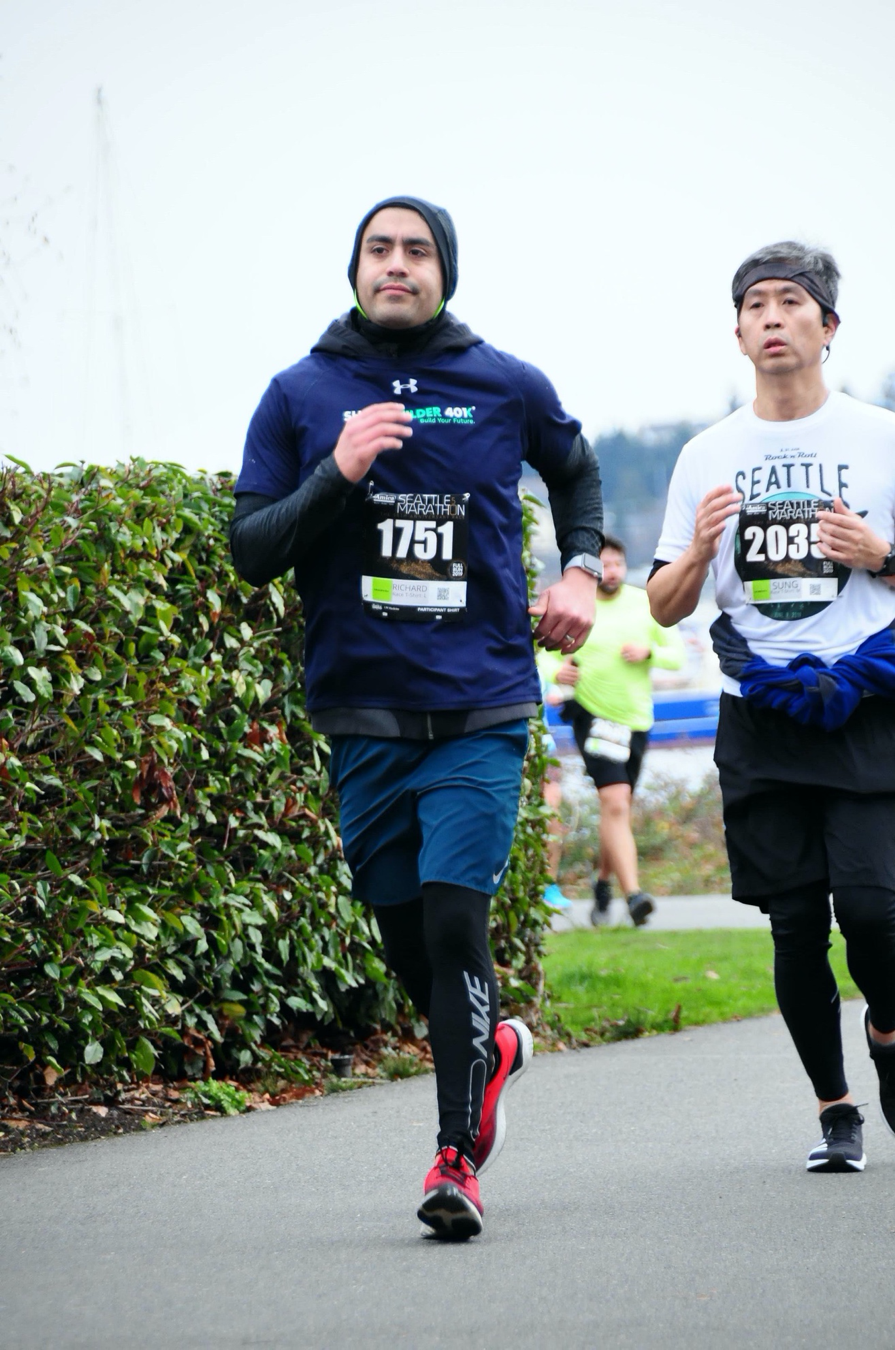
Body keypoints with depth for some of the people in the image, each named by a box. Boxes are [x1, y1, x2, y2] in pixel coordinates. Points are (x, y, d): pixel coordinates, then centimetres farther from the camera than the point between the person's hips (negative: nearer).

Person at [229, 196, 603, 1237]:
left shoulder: (509, 388, 5)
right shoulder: (298, 396, 4)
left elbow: (575, 471, 26)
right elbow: (252, 551, 0)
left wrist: (581, 570, 10)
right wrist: (338, 472, -14)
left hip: (482, 710, -1)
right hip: (363, 714, 2)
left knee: (454, 919, -14)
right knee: (405, 937, 7)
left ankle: (456, 1155, -9)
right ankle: (491, 1049, 37)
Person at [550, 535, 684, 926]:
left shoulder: (645, 604, 3)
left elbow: (677, 654, 5)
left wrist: (649, 652, -15)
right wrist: (558, 673, -19)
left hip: (636, 719, 4)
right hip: (592, 715, -4)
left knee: (617, 809, 13)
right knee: (615, 801, -19)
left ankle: (603, 883, 34)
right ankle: (633, 894, -27)